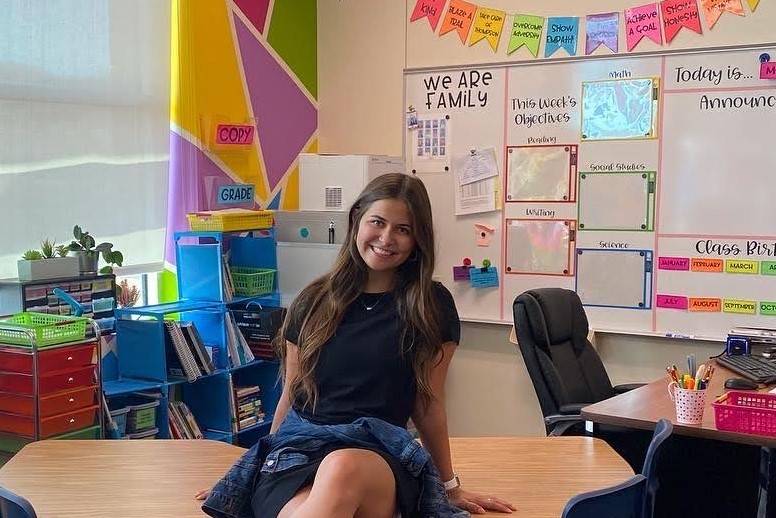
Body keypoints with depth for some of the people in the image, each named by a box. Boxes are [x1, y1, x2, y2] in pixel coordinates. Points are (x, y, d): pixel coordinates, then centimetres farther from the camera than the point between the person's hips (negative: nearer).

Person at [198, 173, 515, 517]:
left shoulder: (432, 306, 5)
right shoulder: (314, 302, 11)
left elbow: (428, 404, 11)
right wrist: (266, 466, 24)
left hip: (380, 453, -1)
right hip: (298, 449, 1)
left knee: (343, 469, -40)